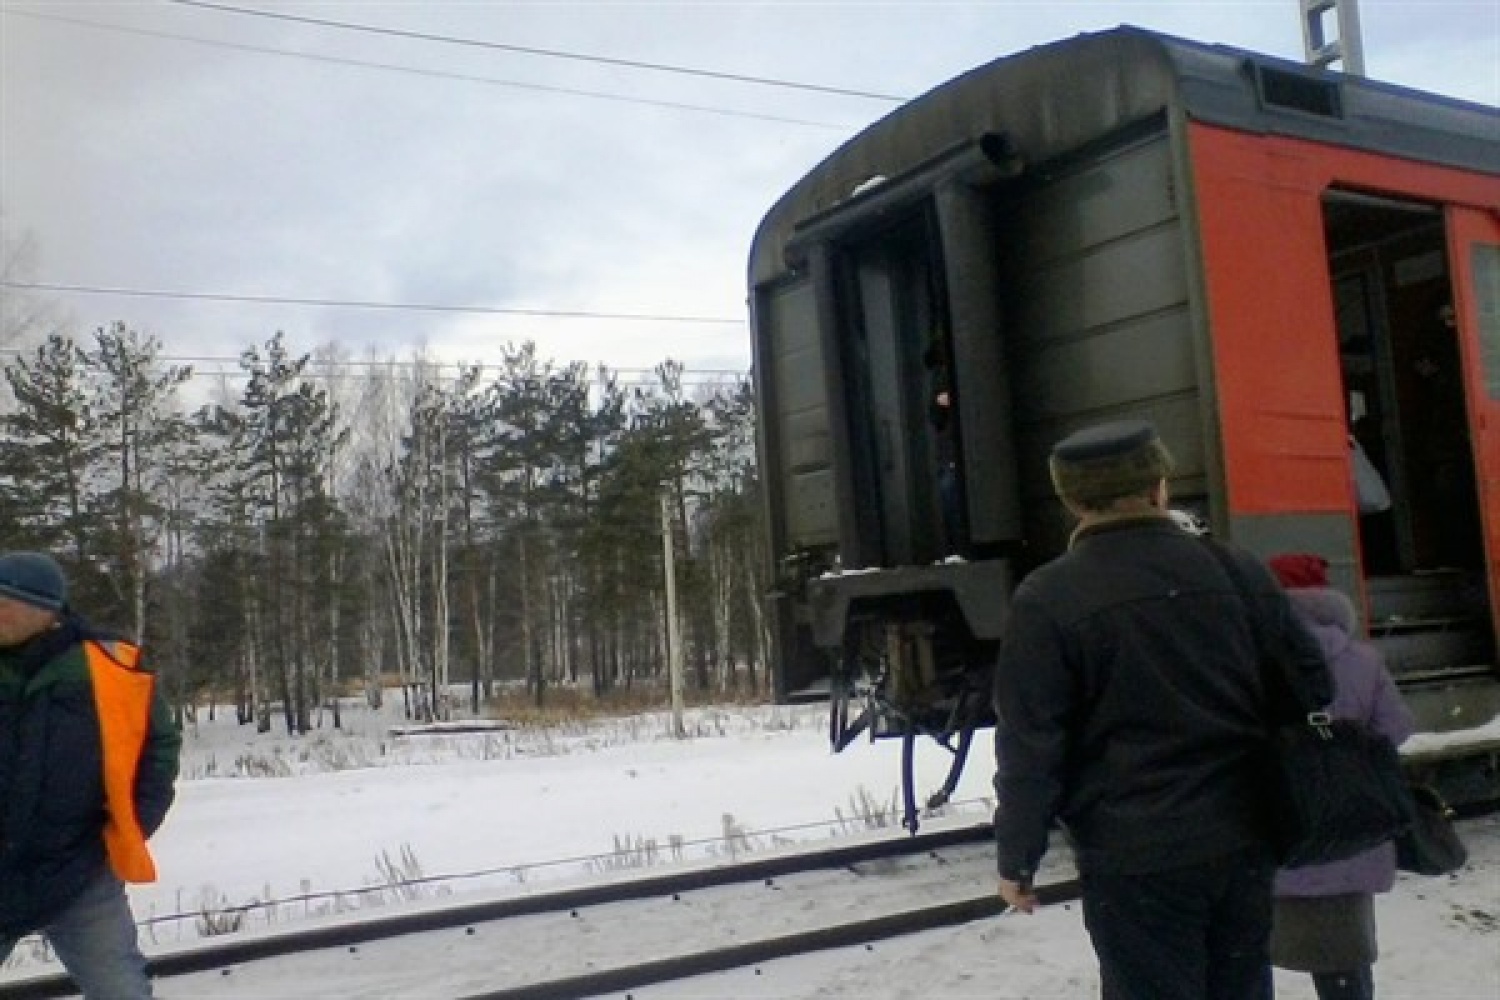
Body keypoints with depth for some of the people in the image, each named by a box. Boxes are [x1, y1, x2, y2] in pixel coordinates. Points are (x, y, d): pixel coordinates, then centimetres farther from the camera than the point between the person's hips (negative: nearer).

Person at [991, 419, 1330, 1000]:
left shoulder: (1047, 601, -11)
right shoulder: (1239, 571, 3)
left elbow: (1030, 746, -11)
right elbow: (1310, 687, 11)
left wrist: (1017, 858, 0)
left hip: (1135, 856, -5)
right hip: (1244, 838, 5)